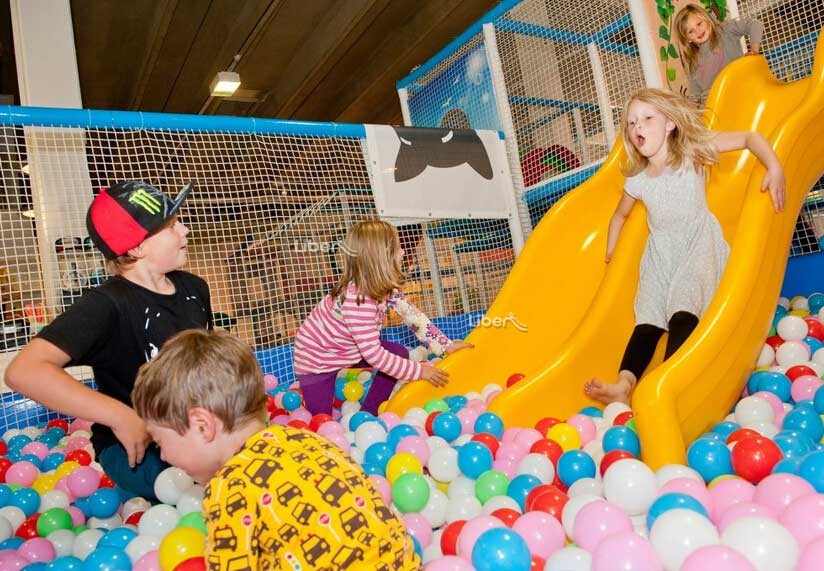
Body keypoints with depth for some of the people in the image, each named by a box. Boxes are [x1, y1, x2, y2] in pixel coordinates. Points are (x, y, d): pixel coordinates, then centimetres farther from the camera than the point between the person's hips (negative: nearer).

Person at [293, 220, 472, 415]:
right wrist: (420, 371, -30)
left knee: (400, 353, -2)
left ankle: (369, 413, 11)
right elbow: (374, 354, -36)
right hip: (316, 359, -8)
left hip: (350, 350, 8)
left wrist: (445, 346, -10)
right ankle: (301, 392, 23)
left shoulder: (385, 286, -12)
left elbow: (412, 315, -5)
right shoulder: (357, 300, -38)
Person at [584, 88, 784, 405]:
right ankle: (624, 384, -34)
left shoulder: (692, 153, -2)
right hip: (661, 252, 3)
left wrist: (775, 168, -21)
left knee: (683, 311, -27)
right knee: (648, 318, -16)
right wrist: (610, 254, 20)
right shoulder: (637, 181, 7)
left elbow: (749, 137, -4)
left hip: (697, 243, -3)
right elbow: (620, 215, 24)